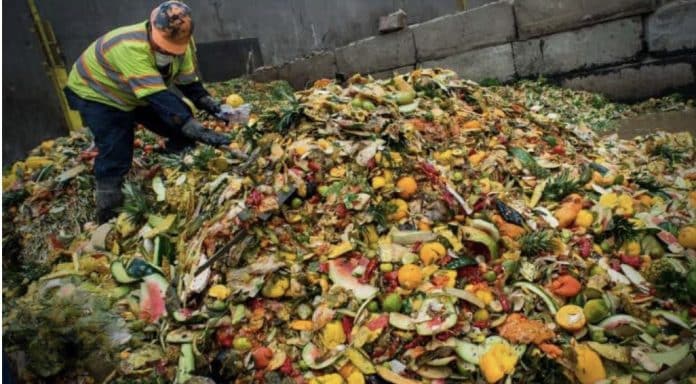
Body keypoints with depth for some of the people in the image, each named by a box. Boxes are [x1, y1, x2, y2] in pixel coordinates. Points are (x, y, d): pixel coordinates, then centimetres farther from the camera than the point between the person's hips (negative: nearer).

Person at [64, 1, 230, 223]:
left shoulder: (178, 44, -18)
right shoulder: (130, 47, -42)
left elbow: (188, 82, -5)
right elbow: (159, 99, -48)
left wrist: (209, 104, -23)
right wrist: (198, 131, -55)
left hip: (138, 96, 7)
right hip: (96, 94, -7)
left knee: (181, 132, -3)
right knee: (115, 155, -18)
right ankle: (109, 216, -2)